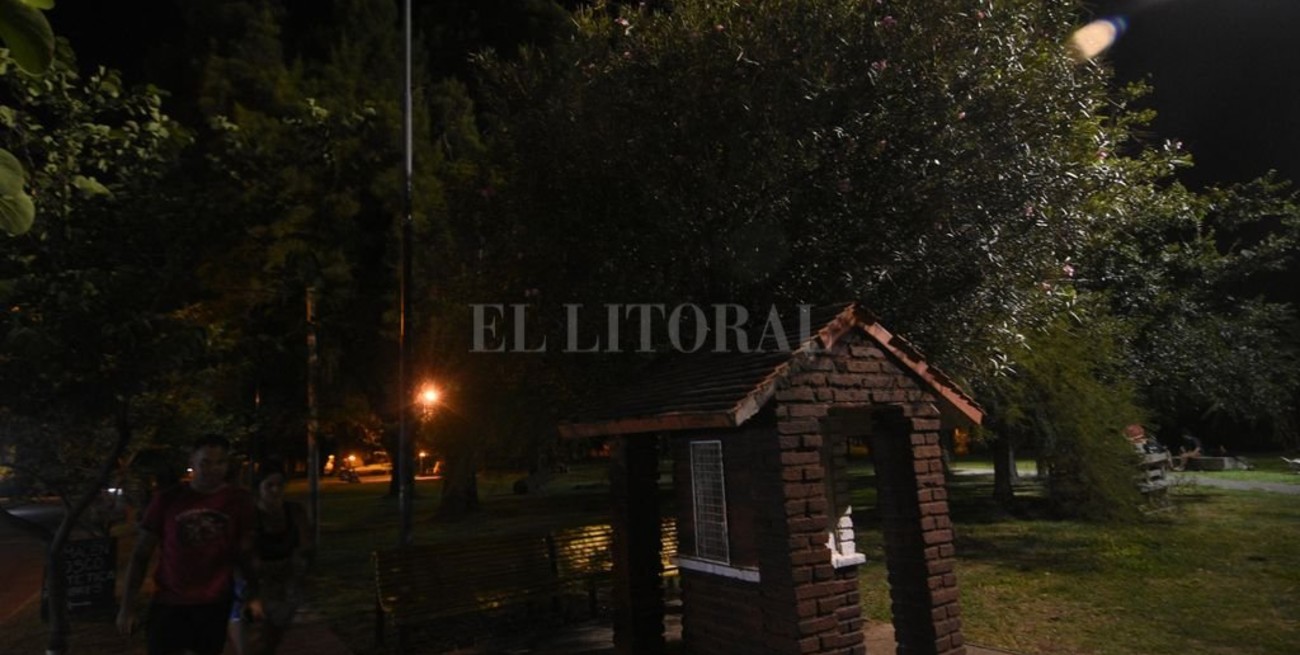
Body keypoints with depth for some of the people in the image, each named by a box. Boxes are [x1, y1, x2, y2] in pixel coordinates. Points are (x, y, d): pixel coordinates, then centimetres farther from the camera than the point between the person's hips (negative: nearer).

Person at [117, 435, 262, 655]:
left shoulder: (239, 500, -3)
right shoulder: (167, 500, -3)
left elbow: (247, 554, 3)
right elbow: (140, 556, 4)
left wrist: (252, 595, -6)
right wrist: (127, 607, 2)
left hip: (215, 605, 0)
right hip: (168, 603, 0)